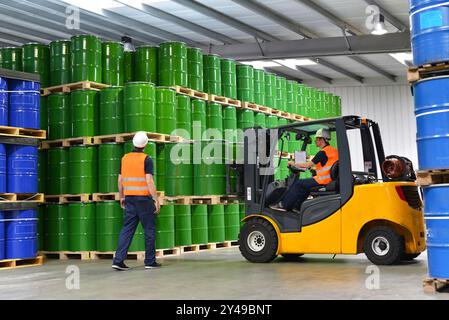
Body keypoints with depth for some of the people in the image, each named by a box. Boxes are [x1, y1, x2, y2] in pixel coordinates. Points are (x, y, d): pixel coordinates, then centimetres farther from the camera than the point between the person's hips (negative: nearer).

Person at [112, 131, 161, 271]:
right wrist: (156, 199, -12)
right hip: (144, 198, -5)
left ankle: (118, 260, -3)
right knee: (149, 229, 6)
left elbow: (120, 180, 11)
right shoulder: (146, 159, -9)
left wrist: (121, 197, 22)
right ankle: (150, 261, 9)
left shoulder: (125, 158, 7)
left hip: (130, 198, 5)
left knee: (127, 229, 6)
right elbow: (149, 181, -16)